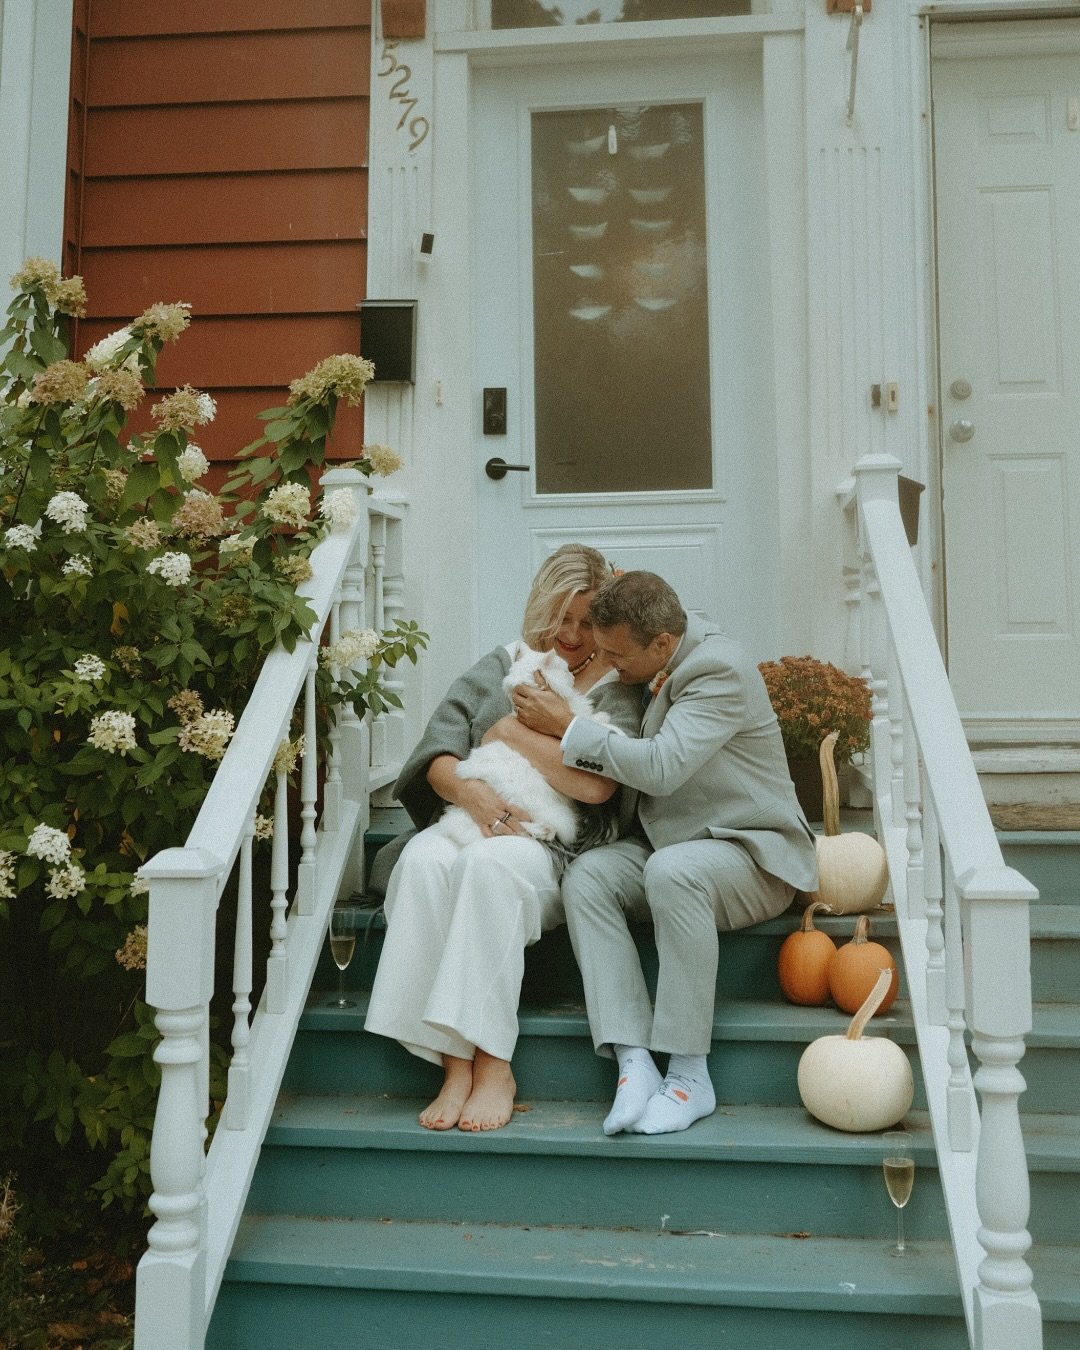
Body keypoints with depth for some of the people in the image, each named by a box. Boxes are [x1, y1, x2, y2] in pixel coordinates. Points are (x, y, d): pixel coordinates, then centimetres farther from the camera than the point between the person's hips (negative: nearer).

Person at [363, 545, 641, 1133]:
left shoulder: (615, 689, 10)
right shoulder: (497, 669, 20)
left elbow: (595, 784, -9)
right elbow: (436, 756, 8)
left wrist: (515, 730, -2)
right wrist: (471, 791, -14)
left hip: (556, 847, -3)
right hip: (472, 822, 3)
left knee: (489, 862, -37)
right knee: (424, 860, -32)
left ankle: (493, 1064, -31)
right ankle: (454, 1061, -30)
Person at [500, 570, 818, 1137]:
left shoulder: (721, 670, -19)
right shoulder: (649, 667, 6)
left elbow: (661, 768, -27)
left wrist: (565, 726, -18)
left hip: (751, 853, -7)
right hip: (666, 843, 7)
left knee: (672, 870, -38)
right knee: (585, 876, -22)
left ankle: (689, 1075, -27)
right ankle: (634, 1064, -26)